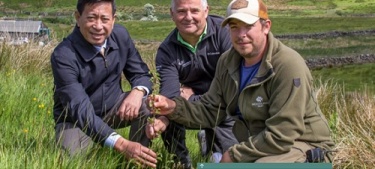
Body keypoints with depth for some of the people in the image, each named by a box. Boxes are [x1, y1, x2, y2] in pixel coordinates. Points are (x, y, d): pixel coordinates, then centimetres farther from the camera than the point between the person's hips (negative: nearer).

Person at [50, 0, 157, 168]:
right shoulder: (63, 55, -28)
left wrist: (138, 91, -29)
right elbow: (80, 110, -36)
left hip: (112, 108, 4)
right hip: (76, 120, -4)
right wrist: (122, 145, -48)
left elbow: (141, 74, 0)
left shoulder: (120, 35, -10)